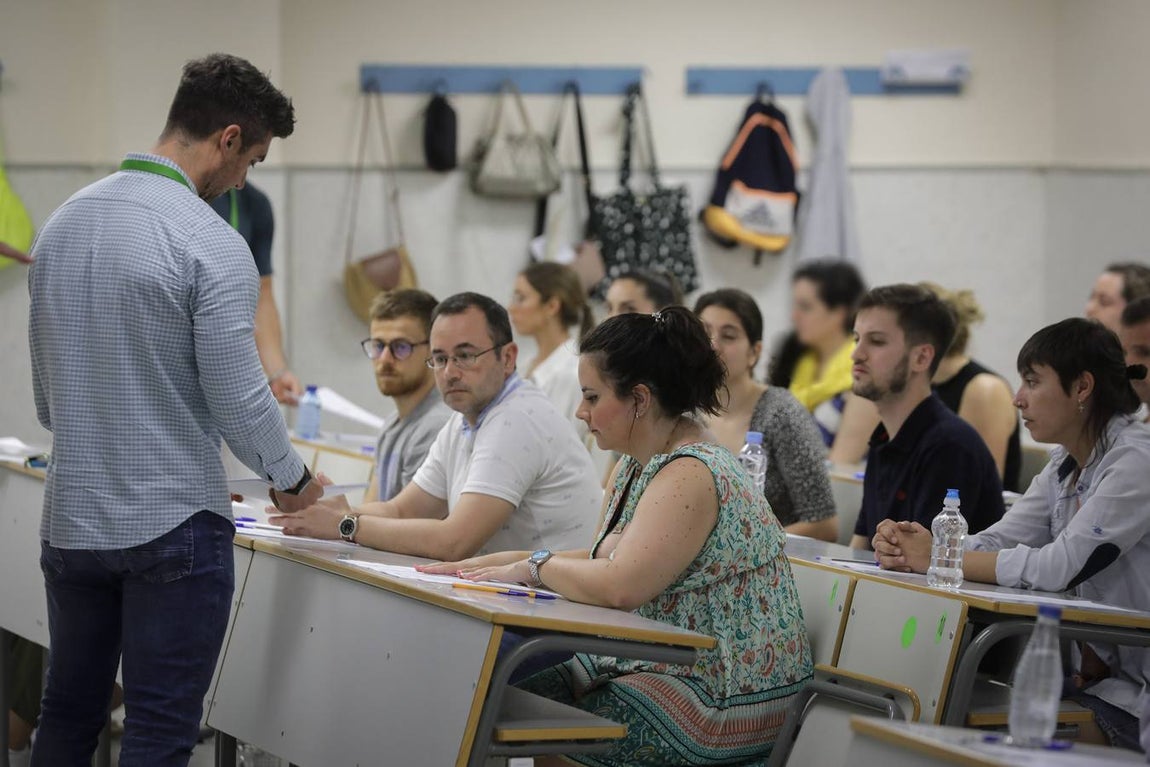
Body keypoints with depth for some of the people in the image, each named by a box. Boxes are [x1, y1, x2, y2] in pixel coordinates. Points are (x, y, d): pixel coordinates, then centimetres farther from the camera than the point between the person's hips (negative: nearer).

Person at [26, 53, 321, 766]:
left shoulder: (63, 222, 8)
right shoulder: (210, 243, -16)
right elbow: (238, 395, -14)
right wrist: (294, 479, 4)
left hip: (71, 520, 7)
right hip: (172, 526, -7)